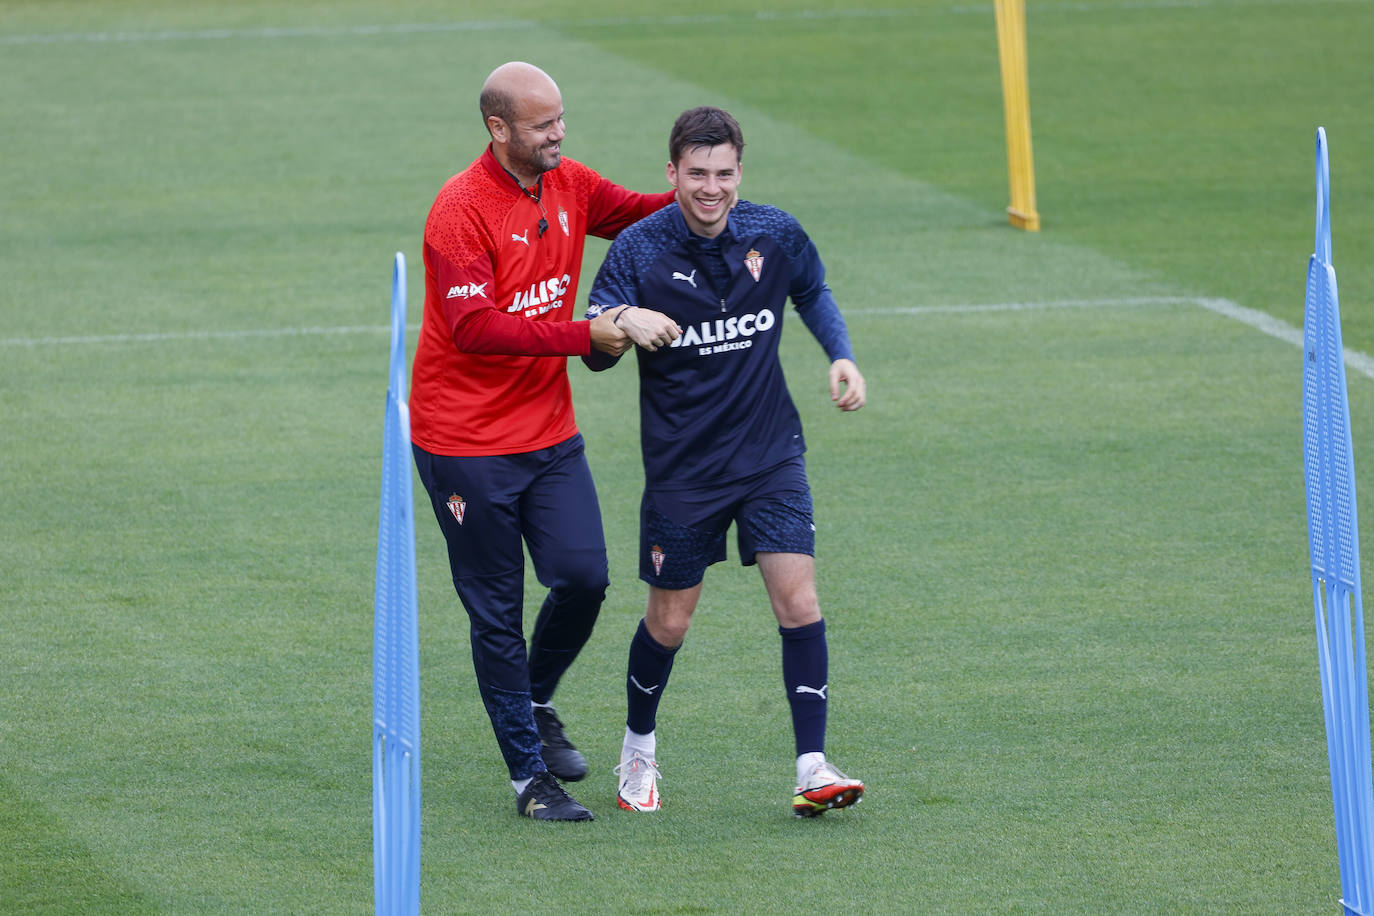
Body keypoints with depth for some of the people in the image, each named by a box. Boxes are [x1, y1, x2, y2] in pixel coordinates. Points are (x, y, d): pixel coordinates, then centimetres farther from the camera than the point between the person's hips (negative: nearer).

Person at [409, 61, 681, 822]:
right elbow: (473, 328, -26)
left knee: (583, 575, -6)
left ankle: (536, 703, 23)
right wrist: (586, 337, -30)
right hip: (466, 443, -6)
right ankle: (529, 774, 9)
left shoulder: (568, 187, 4)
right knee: (497, 612, 1)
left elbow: (636, 215, 19)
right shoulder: (461, 210, -18)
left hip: (549, 432, 6)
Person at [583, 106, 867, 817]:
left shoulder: (775, 236, -5)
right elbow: (594, 354, -12)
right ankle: (638, 748, 33)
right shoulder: (638, 250, -13)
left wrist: (841, 355, 2)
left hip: (770, 454, 2)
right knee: (669, 620, 8)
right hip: (682, 465, -2)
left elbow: (813, 293, 17)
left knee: (798, 601, -11)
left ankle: (812, 768, -8)